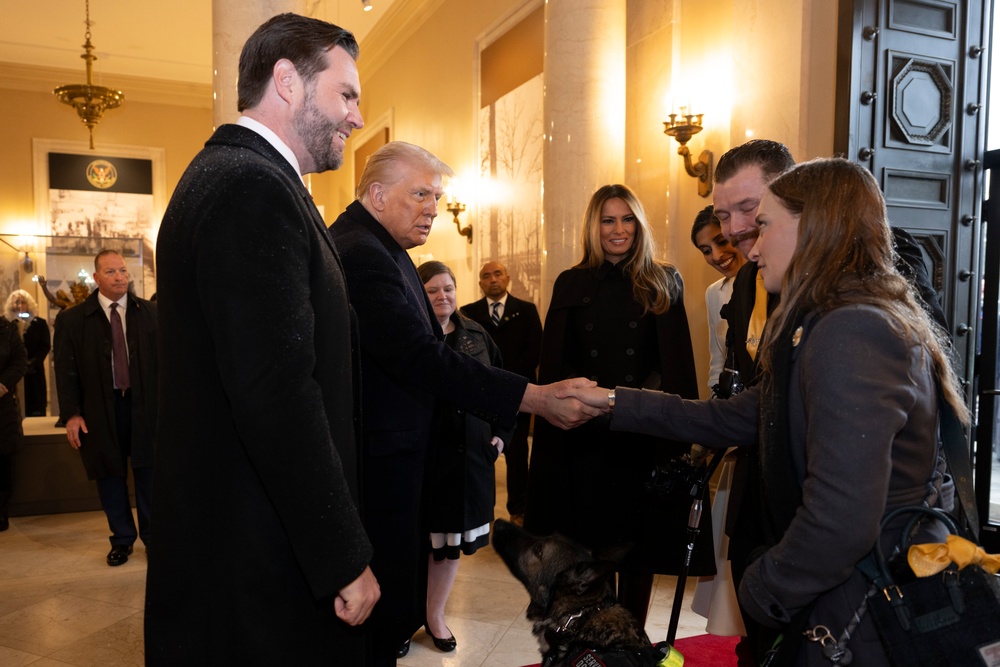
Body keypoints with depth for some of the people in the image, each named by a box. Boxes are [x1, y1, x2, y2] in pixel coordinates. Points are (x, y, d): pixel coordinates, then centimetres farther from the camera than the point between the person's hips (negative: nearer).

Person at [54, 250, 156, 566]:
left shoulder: (150, 312, 3)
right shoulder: (72, 319, 2)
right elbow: (66, 370, 1)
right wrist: (71, 413, -5)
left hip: (144, 406, 0)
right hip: (100, 409, 0)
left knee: (147, 472, 6)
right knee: (110, 476, 9)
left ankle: (152, 535, 20)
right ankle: (122, 539, 25)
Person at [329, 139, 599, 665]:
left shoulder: (377, 248, 14)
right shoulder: (361, 253, -20)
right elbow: (421, 358, -30)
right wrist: (539, 398, -31)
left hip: (390, 449, 10)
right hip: (377, 461, -10)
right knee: (383, 605, 2)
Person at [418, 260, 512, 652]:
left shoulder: (476, 335, 7)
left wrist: (501, 433, 5)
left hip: (470, 454, 4)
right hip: (423, 455, -4)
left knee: (452, 539, 12)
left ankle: (435, 615, 30)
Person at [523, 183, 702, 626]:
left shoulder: (664, 283, 5)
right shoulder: (572, 284, 7)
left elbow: (678, 363, 1)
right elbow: (553, 362, 4)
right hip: (584, 435, 1)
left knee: (639, 538, 8)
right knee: (590, 539, 6)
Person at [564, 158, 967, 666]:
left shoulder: (851, 334, -25)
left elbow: (842, 520, -31)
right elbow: (737, 417, 10)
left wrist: (762, 592, -13)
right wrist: (614, 402, 8)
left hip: (862, 626, -9)